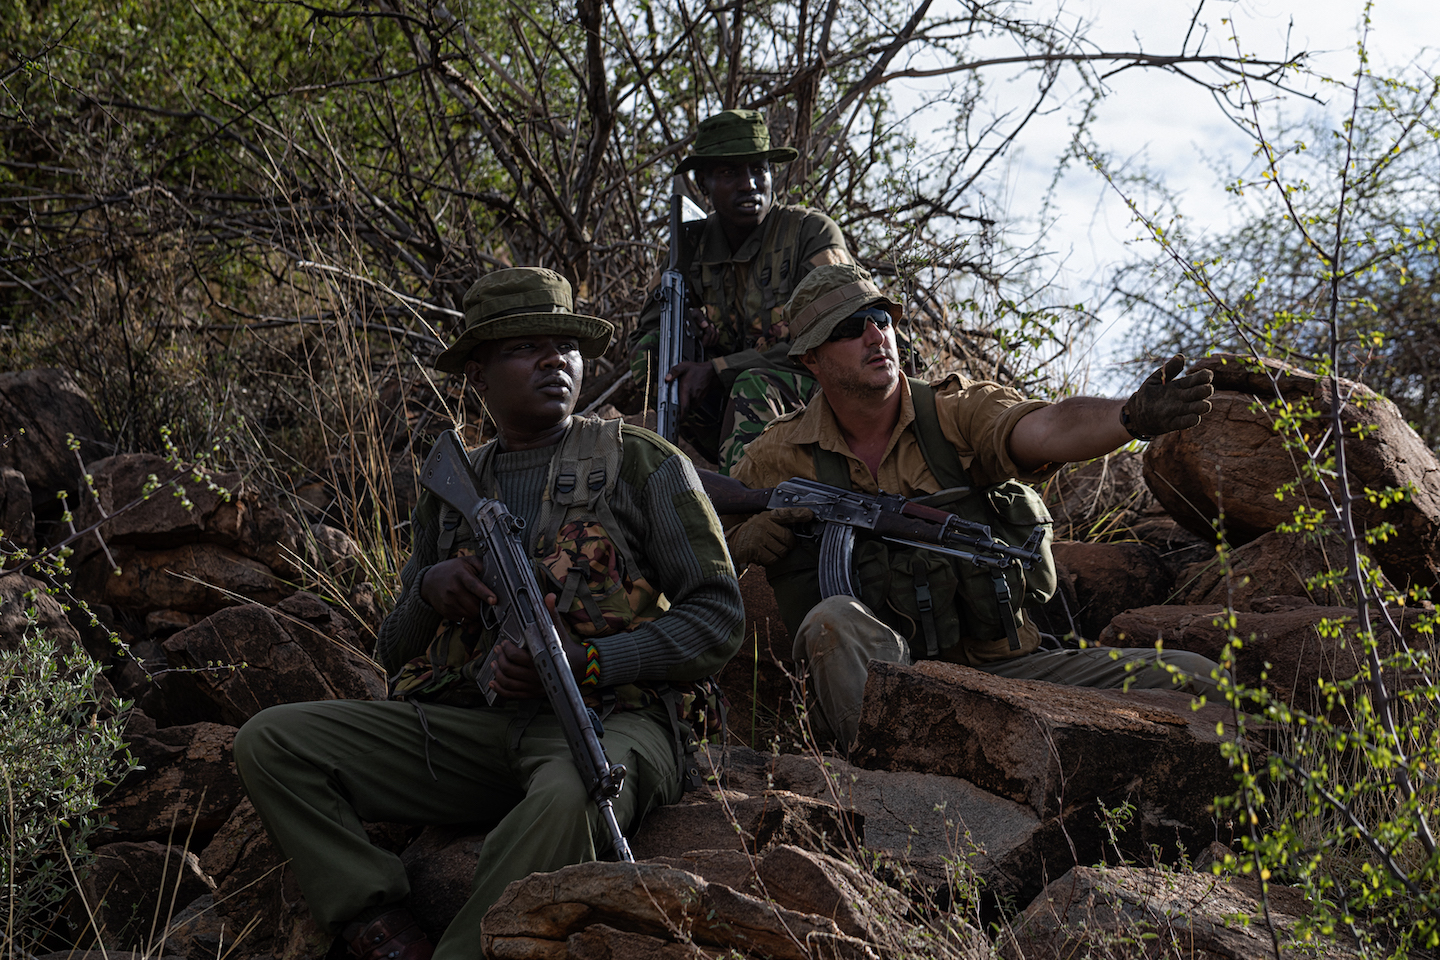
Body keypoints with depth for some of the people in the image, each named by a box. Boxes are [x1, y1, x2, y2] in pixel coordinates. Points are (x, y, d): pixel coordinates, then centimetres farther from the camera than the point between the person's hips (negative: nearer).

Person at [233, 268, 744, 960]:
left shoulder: (642, 464, 7)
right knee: (270, 739, -12)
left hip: (605, 717, -4)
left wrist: (588, 663, -14)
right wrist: (429, 591, -2)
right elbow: (395, 655, 22)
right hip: (470, 721, 5)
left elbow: (718, 617, 0)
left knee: (567, 799, -41)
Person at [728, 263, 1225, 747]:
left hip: (998, 666, 2)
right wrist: (754, 535, -10)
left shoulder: (958, 414, 0)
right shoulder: (775, 461, 3)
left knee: (1192, 680, -13)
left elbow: (1049, 428, -21)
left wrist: (1133, 417, -43)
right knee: (834, 623, -37)